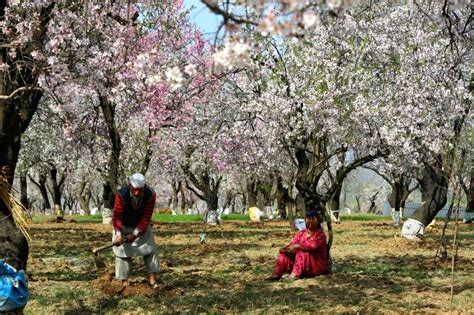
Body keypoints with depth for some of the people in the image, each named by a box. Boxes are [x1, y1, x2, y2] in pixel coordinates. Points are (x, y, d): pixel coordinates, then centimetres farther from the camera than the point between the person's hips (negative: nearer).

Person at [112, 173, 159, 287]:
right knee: (122, 251, -6)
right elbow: (117, 216, -30)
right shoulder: (121, 195, -32)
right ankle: (124, 281, 0)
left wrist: (135, 233, -29)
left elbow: (146, 218, -23)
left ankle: (152, 279, -3)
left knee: (150, 248, -5)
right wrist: (118, 234, -44)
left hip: (142, 226, 2)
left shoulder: (150, 195, -27)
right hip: (124, 226, -2)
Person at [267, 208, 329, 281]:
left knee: (302, 252, -31)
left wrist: (297, 246, -30)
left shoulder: (320, 234, -8)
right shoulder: (301, 233, 10)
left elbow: (312, 246, -26)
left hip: (317, 264, -6)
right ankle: (276, 274, -22)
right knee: (285, 253, -10)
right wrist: (284, 248, -21)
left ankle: (296, 274, -41)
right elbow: (292, 244, 1)